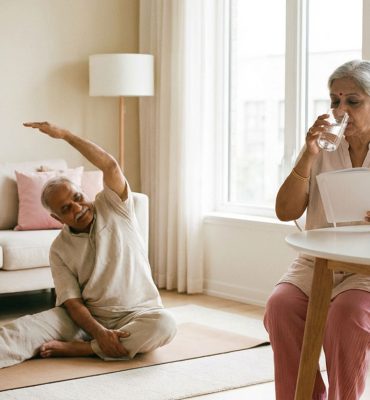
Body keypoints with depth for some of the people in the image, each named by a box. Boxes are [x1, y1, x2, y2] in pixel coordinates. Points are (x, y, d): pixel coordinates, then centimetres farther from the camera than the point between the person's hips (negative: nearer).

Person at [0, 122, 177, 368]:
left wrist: (64, 134, -18)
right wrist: (99, 332, -25)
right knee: (25, 327, -23)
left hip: (137, 314, -1)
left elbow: (110, 165, -17)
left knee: (164, 324, -35)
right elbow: (72, 302, -5)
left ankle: (76, 348, -30)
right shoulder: (60, 250, 3)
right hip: (88, 318, 1)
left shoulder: (113, 208, 1)